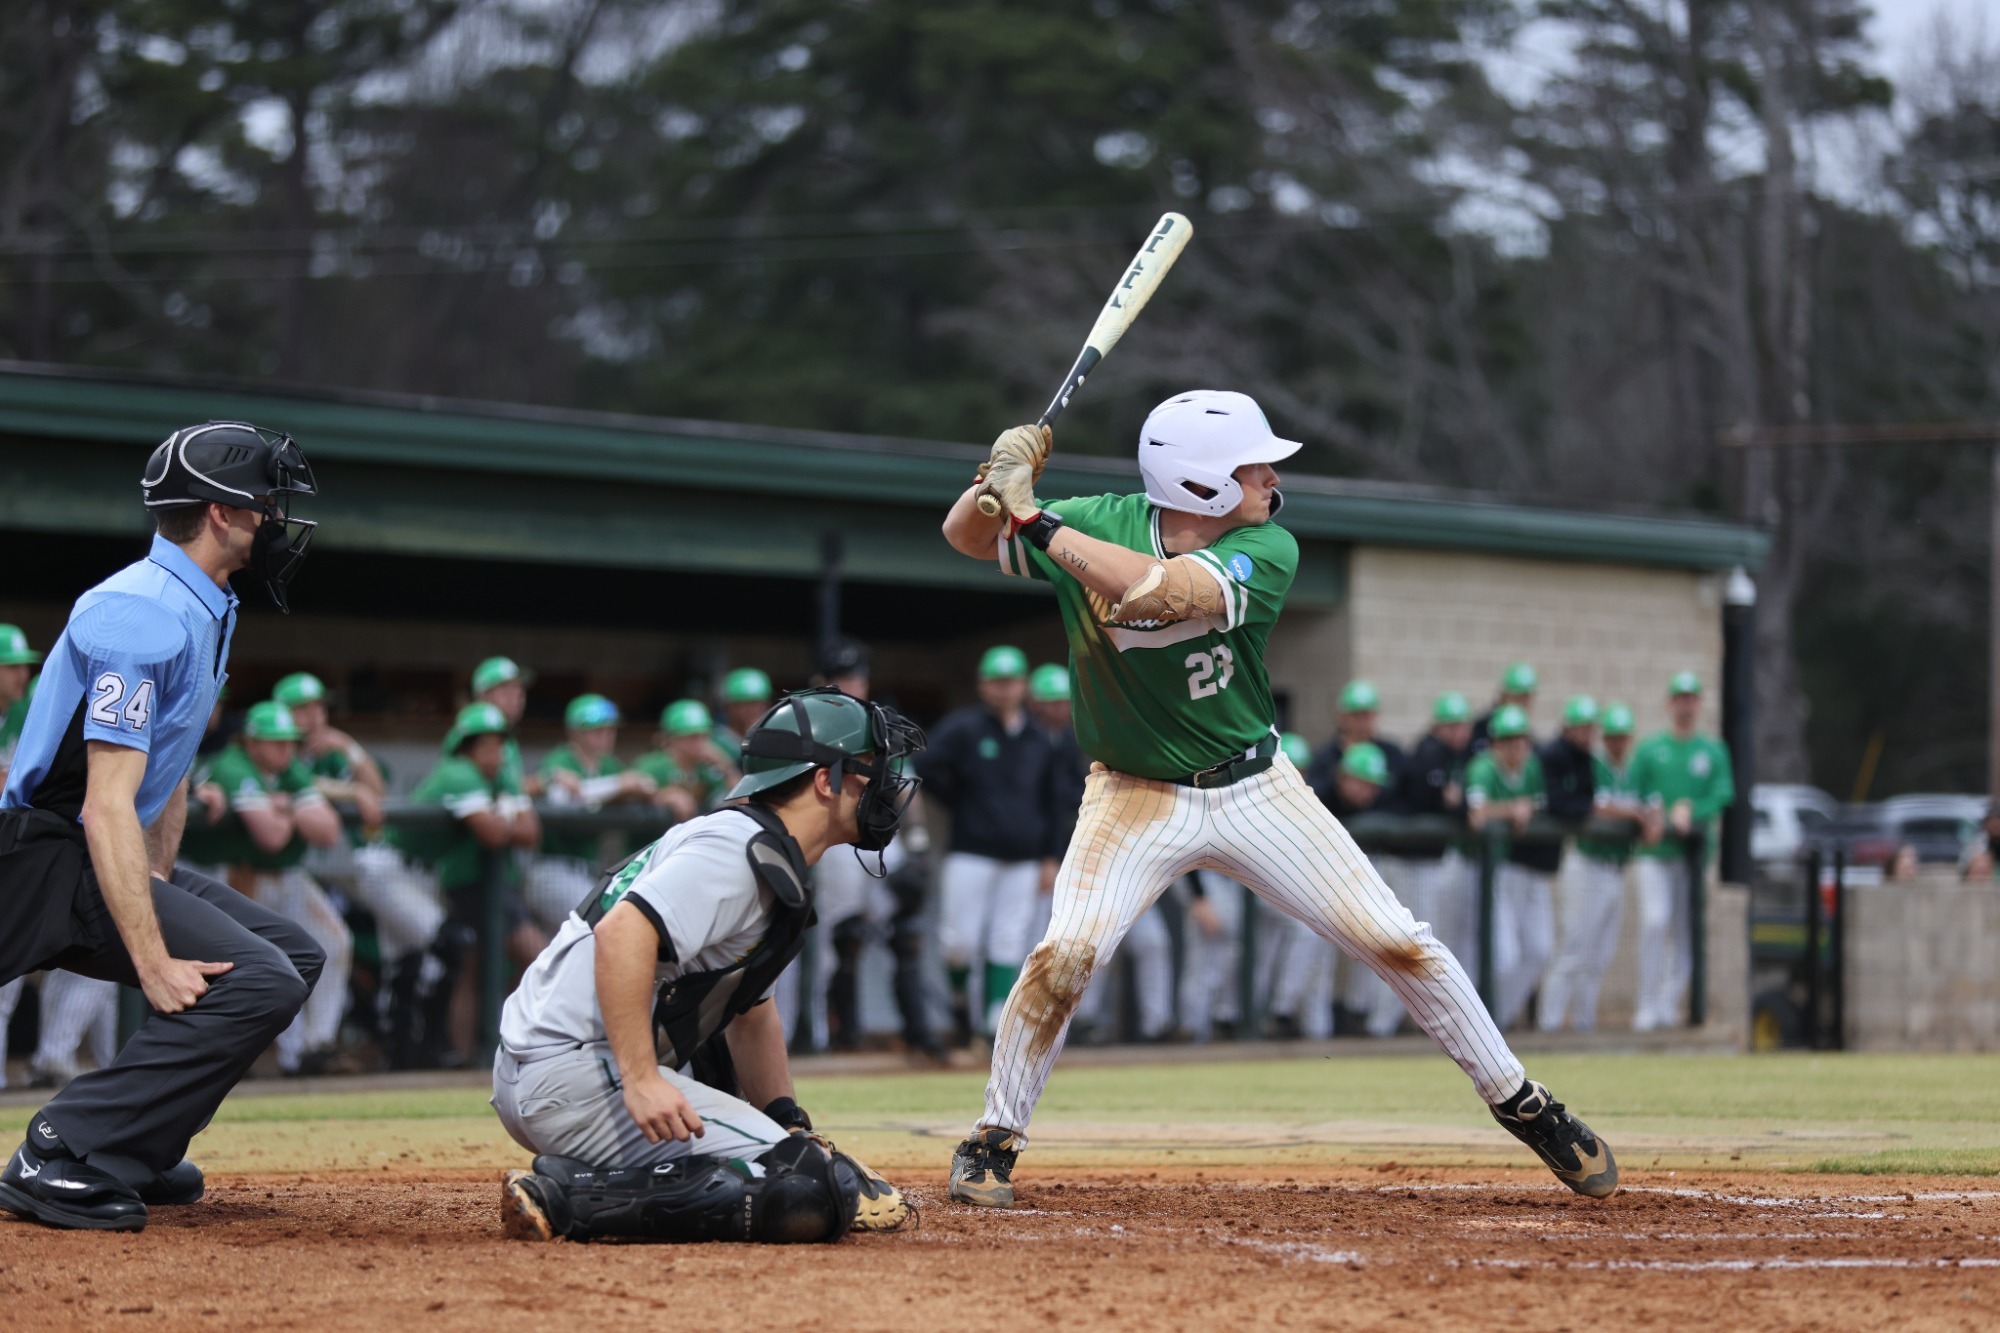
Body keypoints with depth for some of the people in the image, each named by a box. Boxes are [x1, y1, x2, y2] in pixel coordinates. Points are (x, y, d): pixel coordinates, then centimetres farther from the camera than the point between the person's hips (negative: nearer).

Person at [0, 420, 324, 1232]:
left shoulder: (208, 612, 13)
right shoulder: (144, 615, -20)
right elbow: (107, 806, -26)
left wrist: (162, 886, 13)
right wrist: (153, 960, -29)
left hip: (115, 861, 11)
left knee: (293, 955, 14)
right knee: (259, 980, -22)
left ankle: (135, 1148, 13)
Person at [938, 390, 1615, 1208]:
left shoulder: (1268, 551, -17)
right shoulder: (1102, 525, -12)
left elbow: (1155, 591, -33)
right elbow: (966, 536, -6)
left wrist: (1035, 520, -35)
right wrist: (998, 481, -29)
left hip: (1256, 792, 1)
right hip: (1137, 797, -1)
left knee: (1402, 945, -2)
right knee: (1065, 952, -22)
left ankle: (1521, 1106, 16)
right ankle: (993, 1139, -3)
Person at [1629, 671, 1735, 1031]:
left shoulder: (1714, 750, 10)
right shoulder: (1650, 748, 10)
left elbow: (1723, 797, 0)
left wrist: (1691, 812, -16)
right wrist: (1649, 816, -13)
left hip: (1695, 850, 1)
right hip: (1655, 851, -1)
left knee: (1686, 932, 3)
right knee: (1654, 920, -17)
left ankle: (1670, 1003, 11)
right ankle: (1647, 1005, -14)